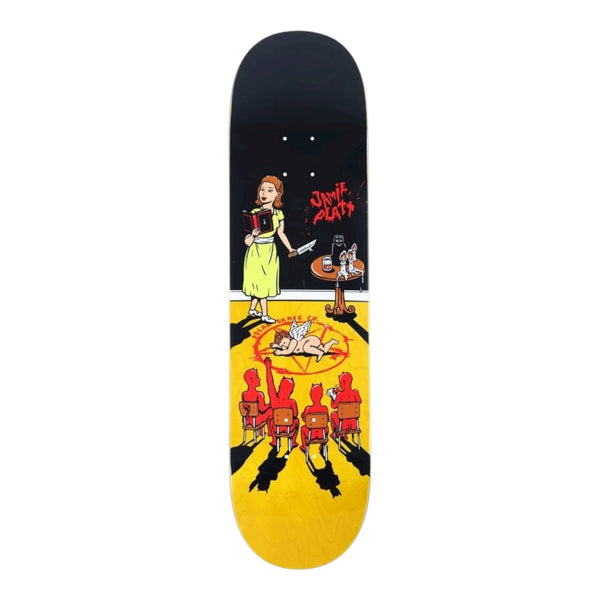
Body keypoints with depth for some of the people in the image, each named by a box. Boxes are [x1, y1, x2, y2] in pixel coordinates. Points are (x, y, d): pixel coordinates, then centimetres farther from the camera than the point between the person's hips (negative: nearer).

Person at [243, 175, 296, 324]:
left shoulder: (278, 213, -1)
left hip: (270, 251, 5)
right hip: (256, 251, -5)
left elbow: (281, 233, 8)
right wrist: (252, 235, -33)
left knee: (264, 280, 13)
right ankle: (264, 314, 12)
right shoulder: (255, 212, -13)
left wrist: (290, 249, 5)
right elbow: (248, 239, -11)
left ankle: (252, 309, 31)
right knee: (261, 280, 1)